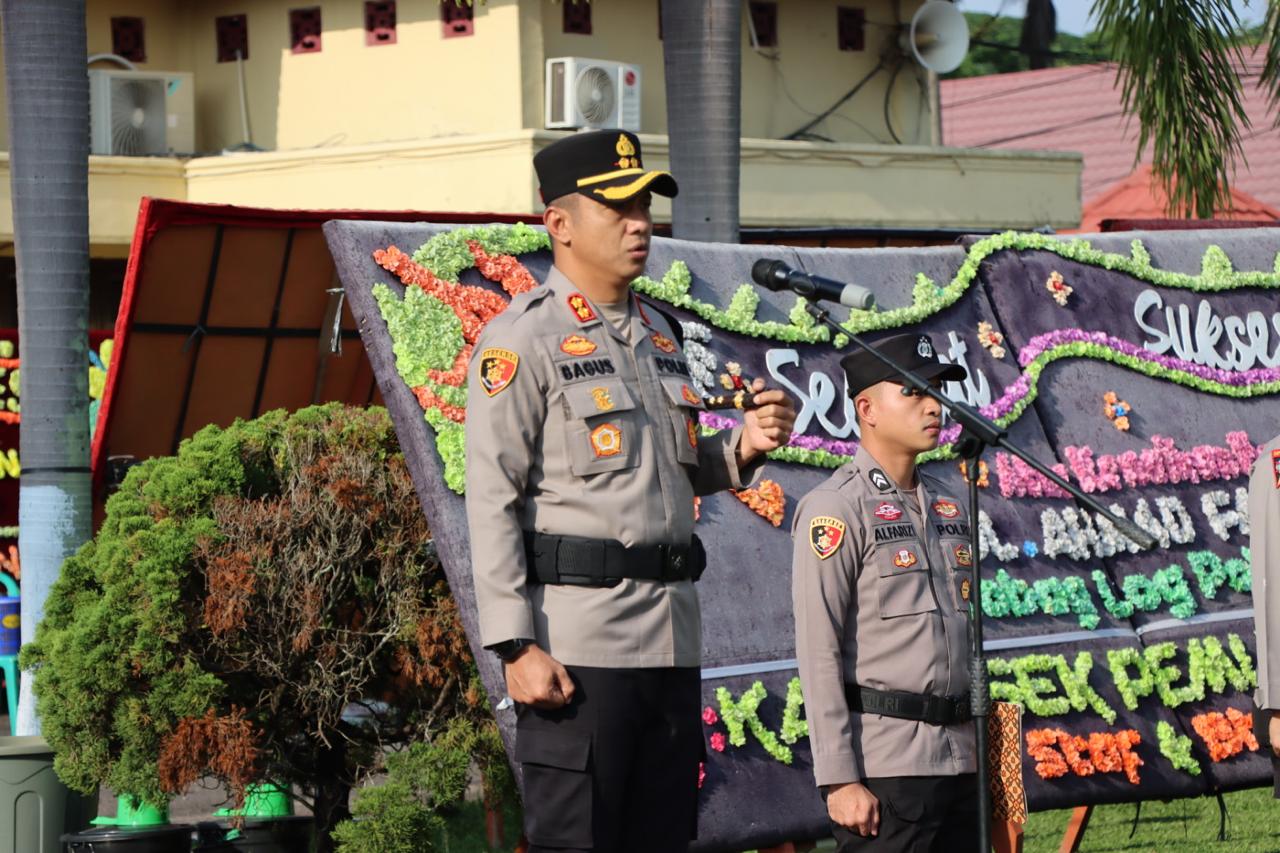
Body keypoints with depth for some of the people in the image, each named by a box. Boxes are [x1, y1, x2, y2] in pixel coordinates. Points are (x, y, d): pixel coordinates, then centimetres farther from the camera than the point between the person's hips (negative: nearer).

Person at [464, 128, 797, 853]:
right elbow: (492, 500, -11)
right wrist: (517, 646, -18)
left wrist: (742, 450, 4)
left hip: (673, 638, 8)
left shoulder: (659, 333, 17)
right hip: (579, 644, -8)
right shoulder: (523, 339, -6)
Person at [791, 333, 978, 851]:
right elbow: (819, 653, -12)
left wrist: (981, 751, 18)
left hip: (959, 763, 8)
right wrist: (839, 779, -17)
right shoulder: (836, 511, -7)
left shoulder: (947, 507, 17)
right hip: (885, 765, -8)